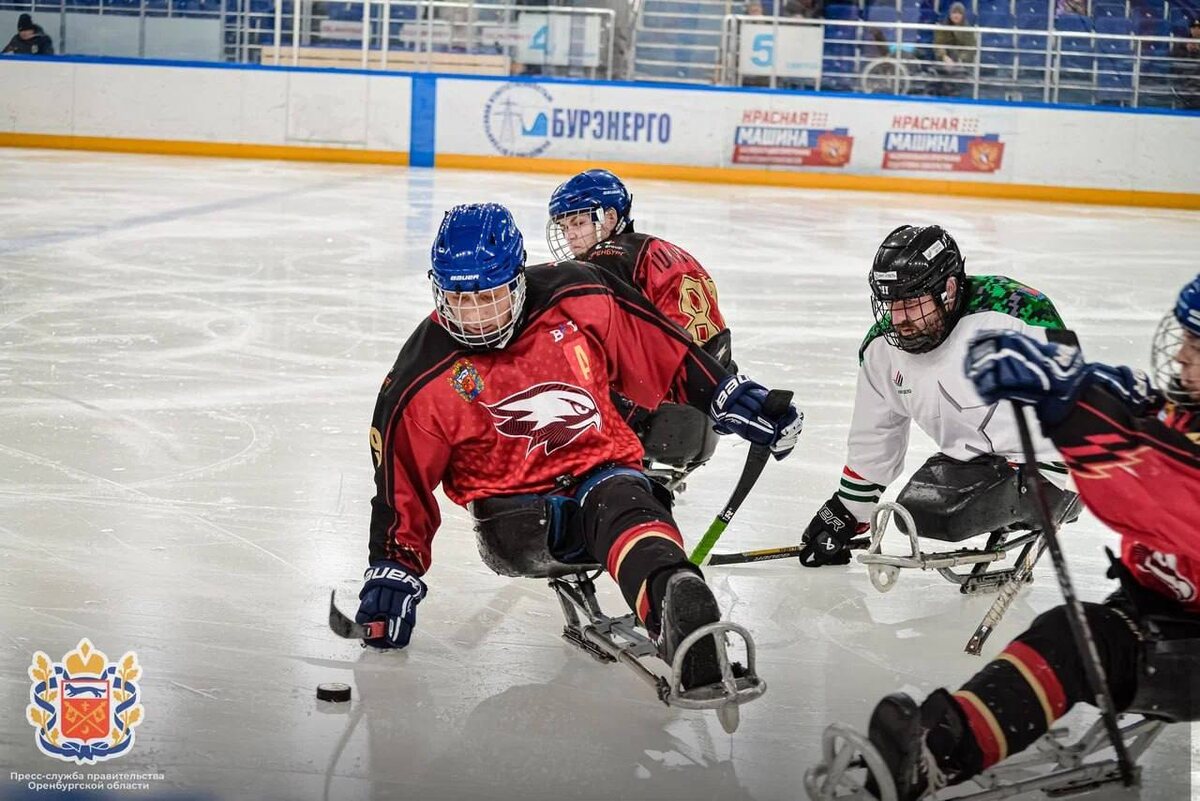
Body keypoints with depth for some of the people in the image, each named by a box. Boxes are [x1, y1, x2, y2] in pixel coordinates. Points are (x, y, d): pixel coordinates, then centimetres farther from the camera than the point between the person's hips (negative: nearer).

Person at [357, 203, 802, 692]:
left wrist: (731, 398, 8)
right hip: (511, 501, 2)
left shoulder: (579, 298, -6)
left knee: (630, 513, -37)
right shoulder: (422, 381, -7)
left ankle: (679, 618, -65)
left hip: (603, 467, -2)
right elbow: (402, 482, 1)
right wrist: (394, 570, -4)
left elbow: (664, 354, 7)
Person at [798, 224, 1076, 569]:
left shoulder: (1014, 314, -24)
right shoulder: (882, 349, -1)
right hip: (967, 460, 8)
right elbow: (871, 443, 14)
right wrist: (844, 517, 20)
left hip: (1049, 461, -8)